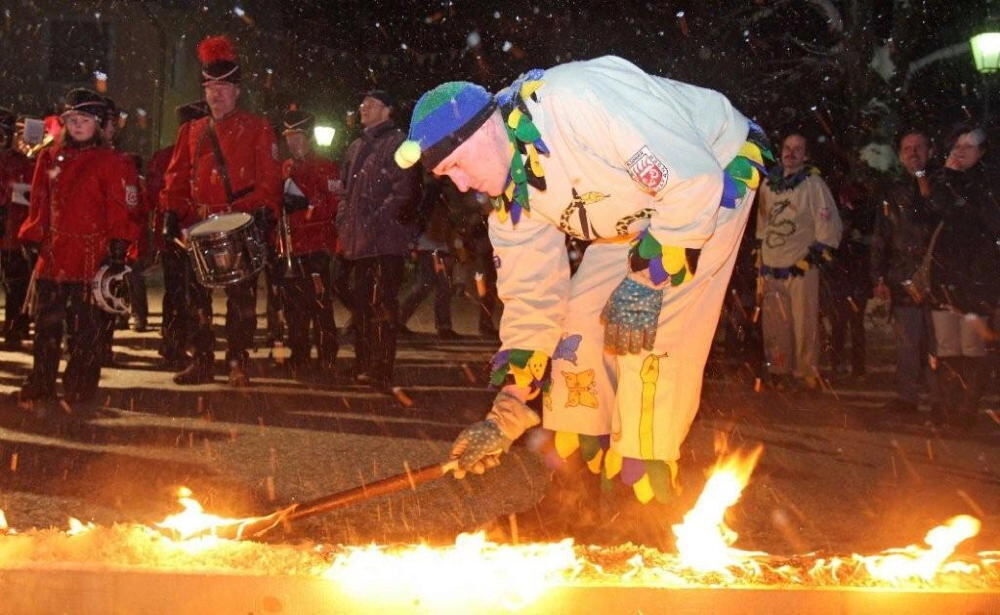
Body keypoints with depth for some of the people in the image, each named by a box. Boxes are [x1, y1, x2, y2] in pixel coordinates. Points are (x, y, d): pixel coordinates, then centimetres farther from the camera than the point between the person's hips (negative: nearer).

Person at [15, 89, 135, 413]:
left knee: (89, 326, 1)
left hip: (92, 255, -4)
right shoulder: (50, 158, 12)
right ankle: (41, 384, 17)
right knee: (46, 324, 7)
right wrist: (31, 238, 6)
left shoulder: (110, 161, -1)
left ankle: (79, 389, 8)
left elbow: (118, 210, -4)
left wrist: (117, 250, -11)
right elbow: (40, 204, 14)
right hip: (53, 254, 4)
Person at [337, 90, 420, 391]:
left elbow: (405, 188, -12)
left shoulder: (398, 143, -3)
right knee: (361, 303, 11)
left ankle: (380, 372, -11)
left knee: (381, 305, -11)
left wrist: (379, 219, -18)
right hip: (358, 240, 8)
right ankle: (363, 366, 18)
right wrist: (343, 222, 11)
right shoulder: (355, 148, 22)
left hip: (385, 239, -8)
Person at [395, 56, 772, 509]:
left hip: (714, 177, -8)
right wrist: (507, 413, -5)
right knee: (579, 318, 1)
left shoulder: (576, 103, -36)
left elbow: (695, 182, -35)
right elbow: (531, 298, -1)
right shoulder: (511, 197, -8)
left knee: (654, 331, -18)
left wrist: (646, 279, -30)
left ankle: (647, 497, -9)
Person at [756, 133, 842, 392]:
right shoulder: (769, 184, 14)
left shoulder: (814, 184, -2)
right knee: (775, 325, 7)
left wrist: (815, 255, -9)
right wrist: (759, 260, 21)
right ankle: (779, 372, 16)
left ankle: (806, 373, 1)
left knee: (804, 323, -6)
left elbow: (829, 224, -4)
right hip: (771, 267, 5)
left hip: (801, 267, -5)